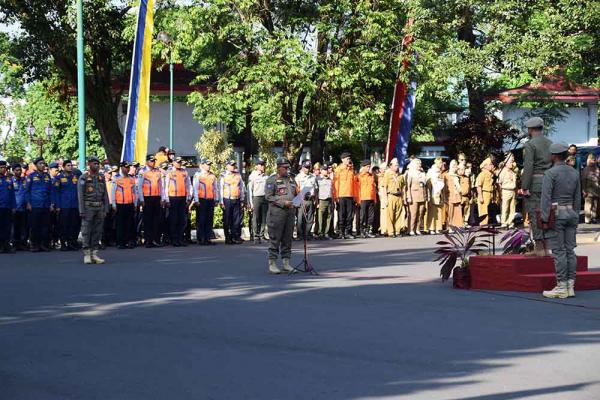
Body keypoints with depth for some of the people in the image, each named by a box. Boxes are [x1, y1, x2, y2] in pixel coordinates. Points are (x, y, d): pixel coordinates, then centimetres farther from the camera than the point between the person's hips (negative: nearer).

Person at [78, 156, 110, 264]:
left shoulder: (101, 177, 11)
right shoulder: (84, 177, -3)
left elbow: (105, 194, 12)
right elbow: (80, 195, -6)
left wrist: (106, 209, 6)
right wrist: (82, 211, -11)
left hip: (100, 208, 5)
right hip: (88, 207, -5)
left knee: (97, 231, 6)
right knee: (86, 231, -3)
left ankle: (94, 254, 11)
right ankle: (87, 254, 1)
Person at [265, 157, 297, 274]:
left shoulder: (291, 179, 17)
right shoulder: (272, 180, -4)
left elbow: (296, 194, 25)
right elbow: (268, 196, -11)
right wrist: (283, 203, -18)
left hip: (290, 212, 6)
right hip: (276, 213, -6)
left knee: (287, 239, 9)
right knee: (275, 239, -4)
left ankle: (286, 263, 15)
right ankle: (272, 263, 0)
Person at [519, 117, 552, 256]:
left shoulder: (530, 145, -9)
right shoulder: (551, 144, 13)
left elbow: (528, 167, -15)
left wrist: (524, 187, -14)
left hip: (534, 183, -7)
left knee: (534, 215, -4)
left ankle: (539, 248, -6)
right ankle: (545, 248, 11)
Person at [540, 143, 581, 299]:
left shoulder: (550, 173, -12)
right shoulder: (575, 173, 9)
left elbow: (546, 198, -17)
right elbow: (577, 198, 13)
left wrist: (544, 220, -15)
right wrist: (575, 218, 19)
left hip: (555, 214, -7)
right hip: (571, 213, 7)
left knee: (559, 251, -5)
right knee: (570, 250, 7)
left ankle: (561, 288, -5)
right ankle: (570, 287, 8)